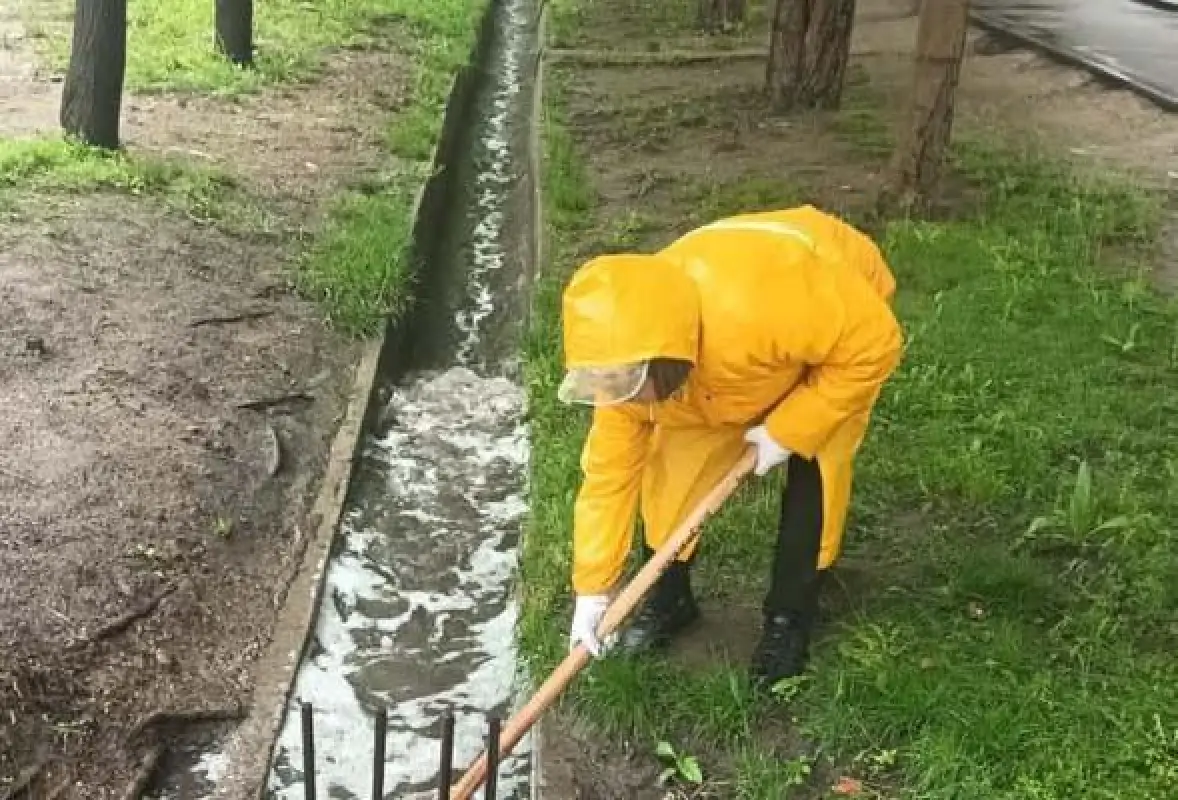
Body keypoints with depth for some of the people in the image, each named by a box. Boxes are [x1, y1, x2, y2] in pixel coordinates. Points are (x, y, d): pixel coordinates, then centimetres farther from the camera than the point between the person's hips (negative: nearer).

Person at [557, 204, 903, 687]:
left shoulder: (754, 308, -48)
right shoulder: (627, 359, -28)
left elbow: (876, 345, -34)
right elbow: (610, 468, -16)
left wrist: (788, 430, -30)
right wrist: (593, 589, -15)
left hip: (844, 313, -4)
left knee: (812, 469, -14)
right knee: (676, 459, -3)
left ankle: (789, 617, 7)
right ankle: (668, 598, 18)